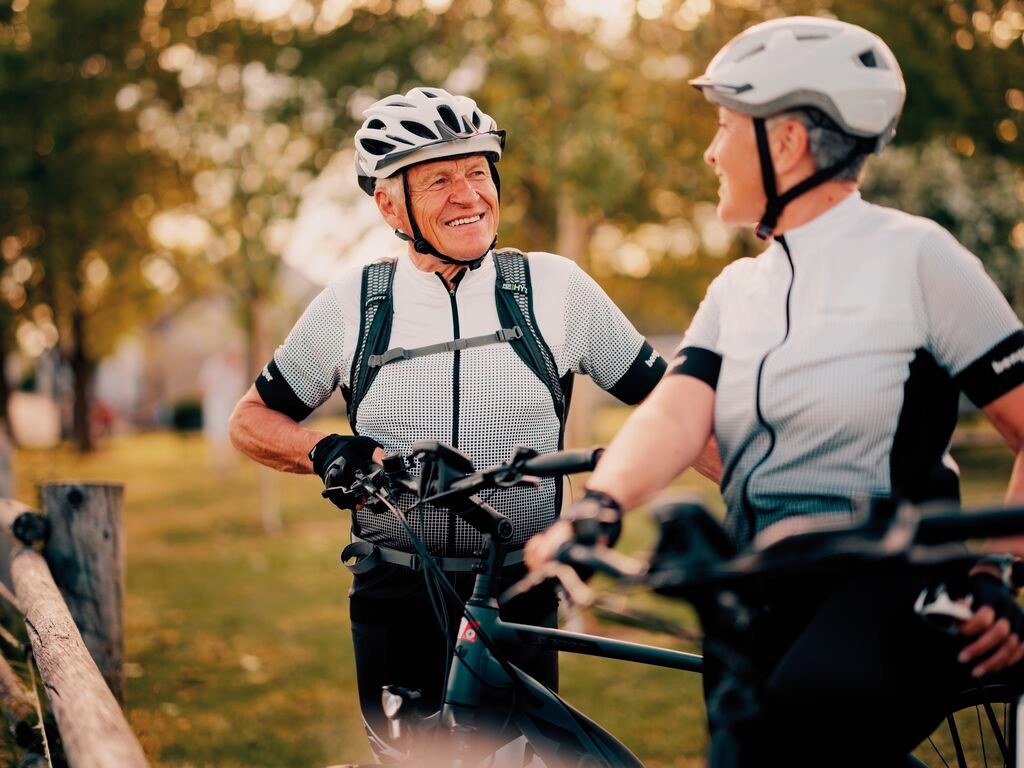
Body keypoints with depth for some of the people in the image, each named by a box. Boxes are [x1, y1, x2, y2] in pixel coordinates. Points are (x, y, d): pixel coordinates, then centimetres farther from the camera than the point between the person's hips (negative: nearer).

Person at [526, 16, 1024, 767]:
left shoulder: (913, 254, 0)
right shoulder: (738, 289, 15)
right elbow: (676, 411, -3)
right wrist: (598, 506, -23)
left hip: (893, 588, -6)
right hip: (759, 600, 6)